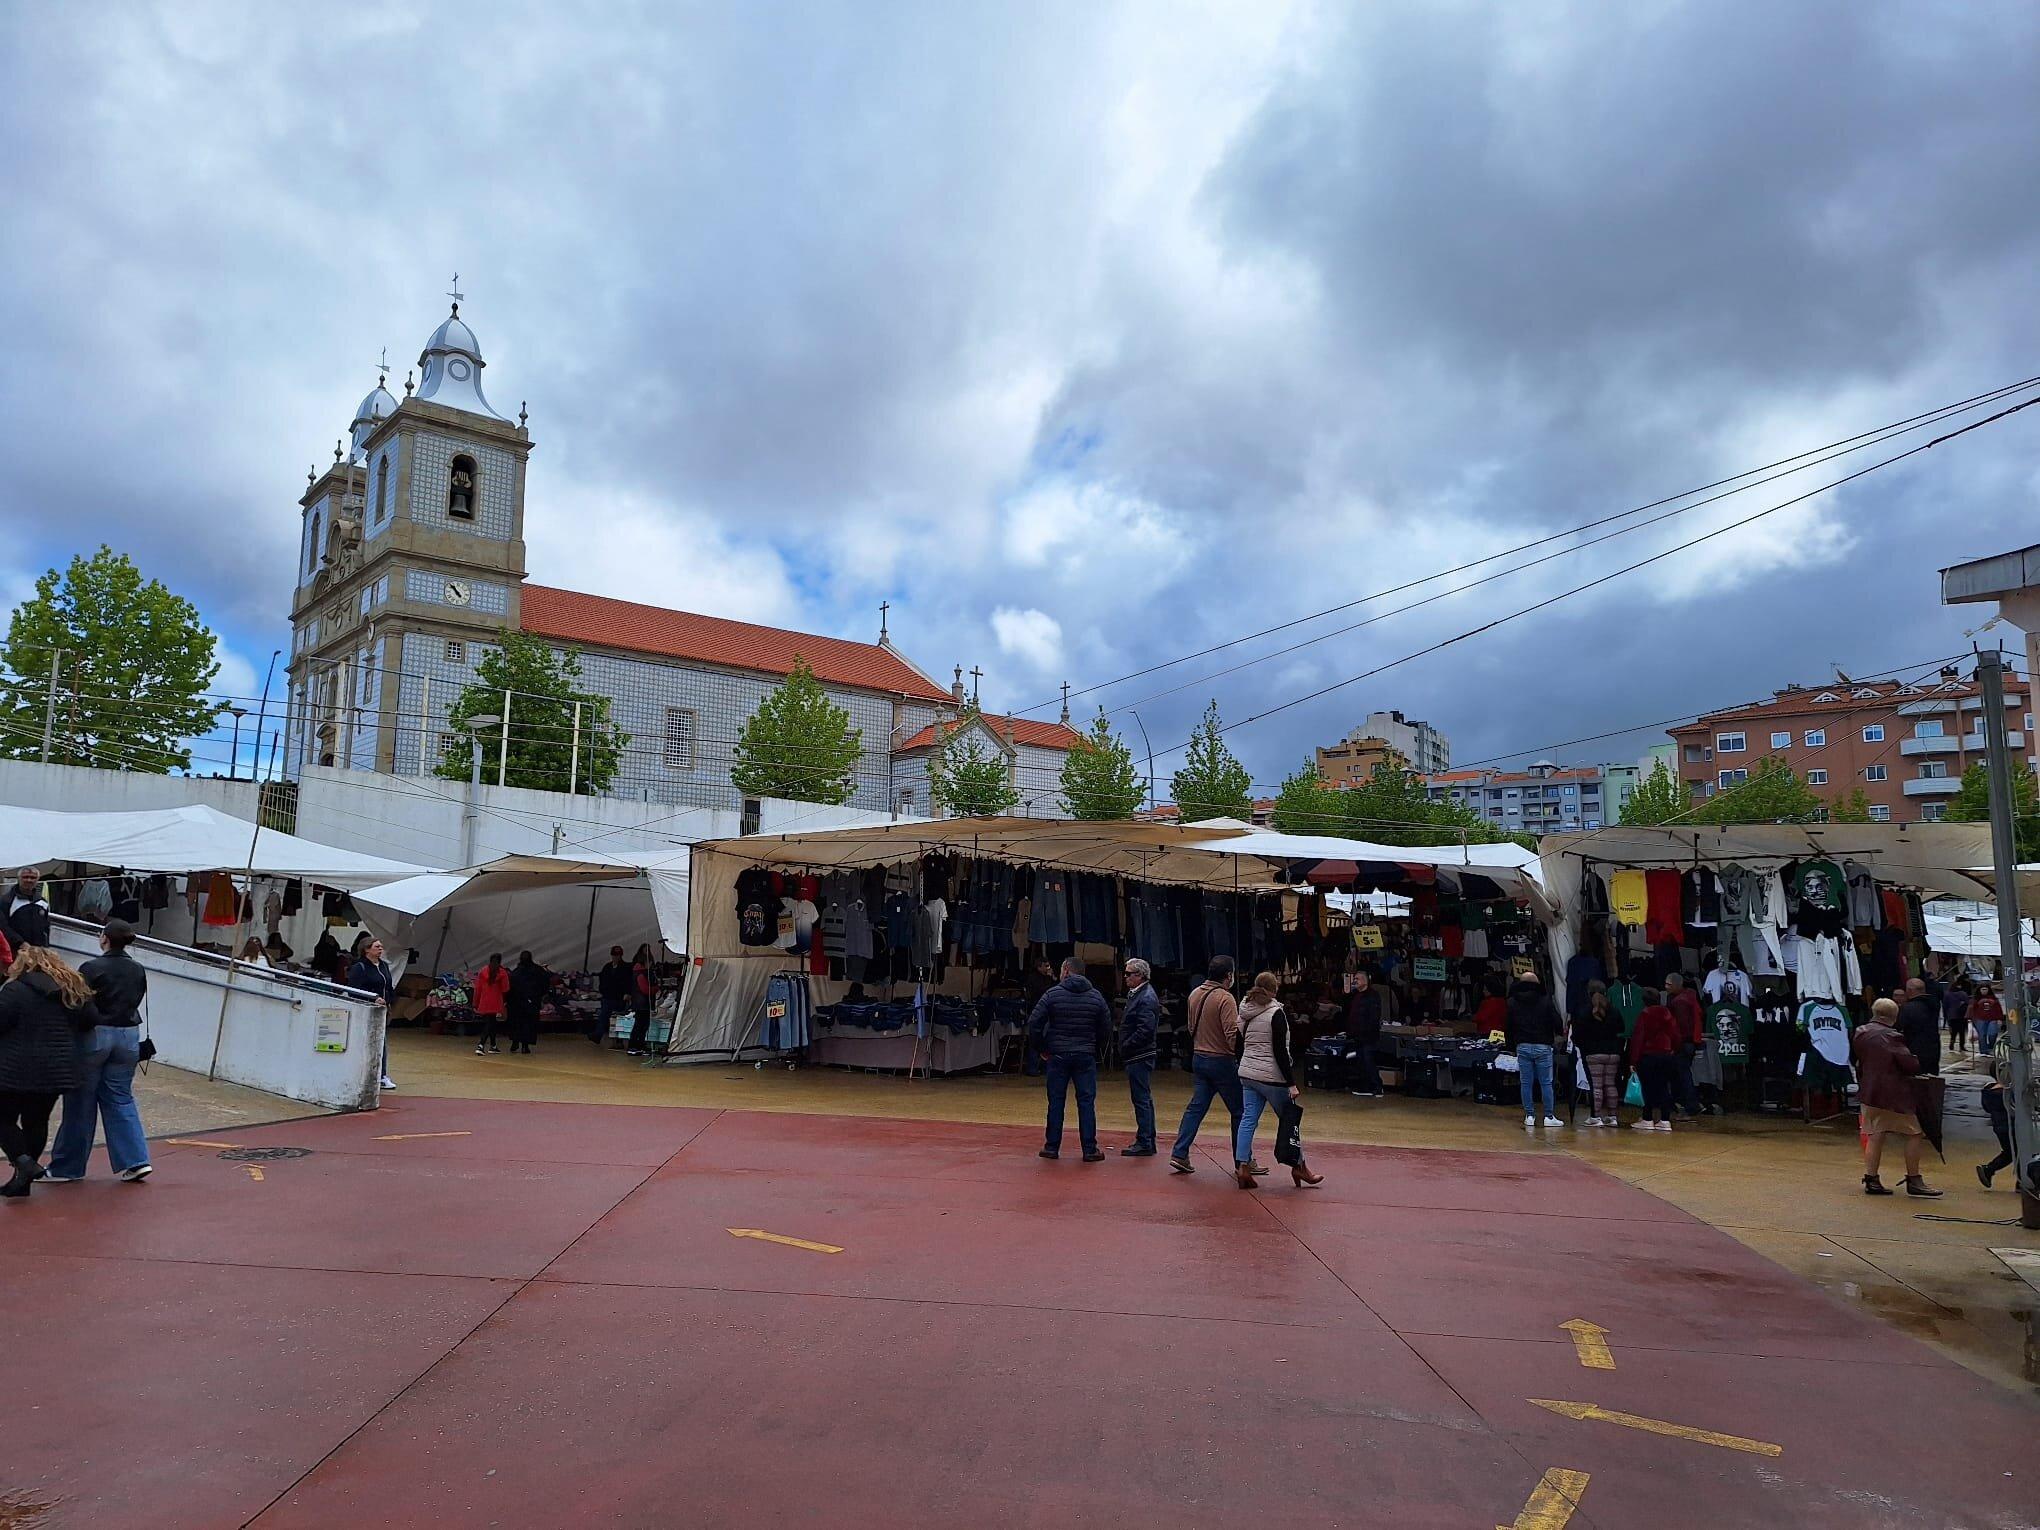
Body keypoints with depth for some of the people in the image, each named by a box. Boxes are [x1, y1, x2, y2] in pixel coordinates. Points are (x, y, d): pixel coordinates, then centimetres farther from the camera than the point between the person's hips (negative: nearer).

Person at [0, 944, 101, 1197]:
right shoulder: (73, 990, 5)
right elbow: (93, 1020, 7)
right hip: (57, 1070, 5)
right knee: (37, 1122, 14)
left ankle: (25, 1163, -8)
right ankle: (22, 1180, 19)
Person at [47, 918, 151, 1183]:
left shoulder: (91, 969, -12)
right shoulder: (138, 970, 2)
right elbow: (136, 1001, 7)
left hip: (95, 1035, -4)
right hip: (128, 1036, 4)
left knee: (80, 1102, 8)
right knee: (120, 1098, 12)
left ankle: (66, 1167, 19)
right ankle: (135, 1161, 5)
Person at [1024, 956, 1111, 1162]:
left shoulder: (1053, 994, -4)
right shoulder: (1096, 996, 3)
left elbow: (1034, 1023, -7)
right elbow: (1106, 1028, 6)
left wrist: (1040, 1048, 4)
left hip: (1058, 1055, -1)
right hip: (1086, 1056, 1)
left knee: (1056, 1101, 7)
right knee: (1086, 1102, 4)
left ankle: (1052, 1147, 12)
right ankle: (1090, 1149, 3)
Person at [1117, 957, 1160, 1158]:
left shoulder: (1146, 998, -17)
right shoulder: (1136, 994, 15)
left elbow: (1145, 1030, -24)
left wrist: (1125, 1047, -17)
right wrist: (1124, 1048, 10)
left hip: (1139, 1058, -11)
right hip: (1137, 1057, 11)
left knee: (1142, 1099, -6)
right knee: (1144, 1099, 15)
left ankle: (1144, 1143, -1)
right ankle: (1147, 1141, 24)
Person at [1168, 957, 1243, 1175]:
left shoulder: (1195, 994, 6)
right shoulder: (1225, 998, -17)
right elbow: (1232, 1033, -22)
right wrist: (1238, 1053, -9)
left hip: (1198, 1057, 7)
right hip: (1222, 1061, -7)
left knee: (1196, 1107, 10)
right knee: (1238, 1111, 6)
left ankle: (1179, 1154, 4)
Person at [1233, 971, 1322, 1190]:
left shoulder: (1244, 1013, 8)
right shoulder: (1276, 1014, -13)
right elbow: (1280, 1052, -17)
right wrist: (1291, 1083, -15)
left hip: (1247, 1075, 7)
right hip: (1271, 1077, -6)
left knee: (1248, 1120, 5)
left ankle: (1242, 1167, -1)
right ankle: (1299, 1167, 18)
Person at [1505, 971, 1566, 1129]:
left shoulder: (1512, 1002, 3)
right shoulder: (1545, 1000, -3)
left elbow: (1508, 1026, 6)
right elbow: (1558, 1022, -3)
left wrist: (1512, 1043, 16)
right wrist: (1560, 1034, 17)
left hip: (1523, 1046, 1)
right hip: (1543, 1046, -1)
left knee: (1526, 1083, 5)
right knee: (1546, 1082, 4)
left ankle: (1529, 1116, 6)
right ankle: (1549, 1116, 4)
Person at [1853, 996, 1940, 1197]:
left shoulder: (1860, 1032, 4)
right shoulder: (1892, 1037, -16)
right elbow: (1910, 1064, -15)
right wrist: (1919, 1066, 5)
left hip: (1868, 1091, 7)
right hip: (1894, 1094, -7)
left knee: (1874, 1135, 10)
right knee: (1914, 1134, 6)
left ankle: (1871, 1180, 8)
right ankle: (1913, 1181, 8)